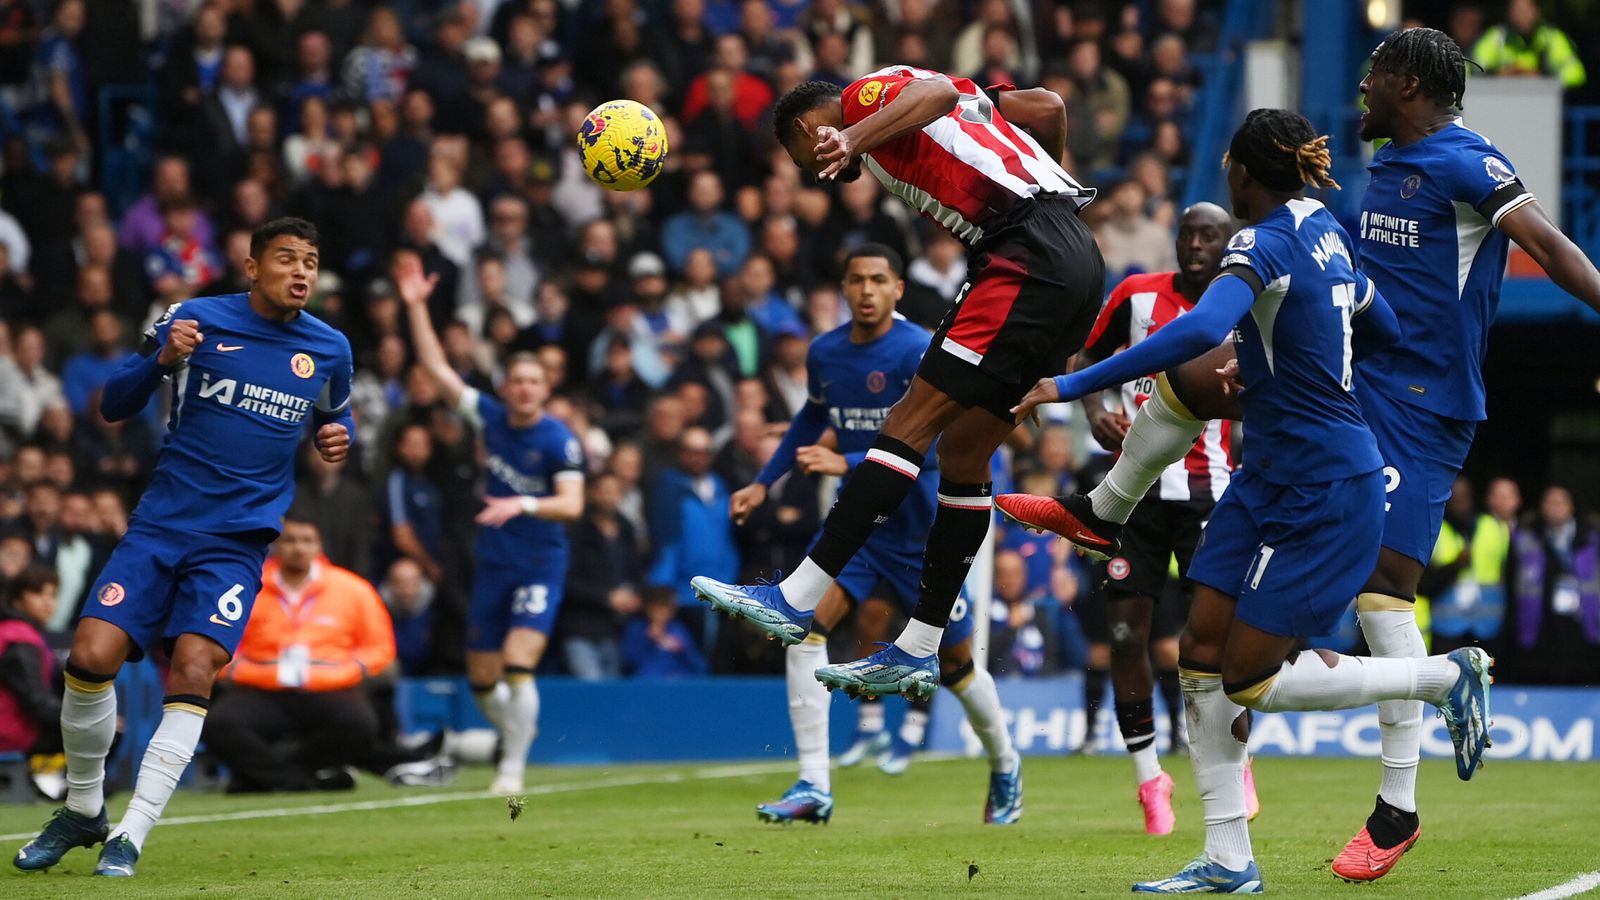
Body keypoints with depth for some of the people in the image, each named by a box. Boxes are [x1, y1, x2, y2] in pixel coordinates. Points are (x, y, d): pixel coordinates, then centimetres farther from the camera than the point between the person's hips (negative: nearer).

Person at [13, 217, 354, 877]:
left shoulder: (329, 349, 6)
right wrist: (162, 360, -16)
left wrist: (339, 438, 2)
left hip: (238, 542, 0)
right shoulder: (195, 319, 0)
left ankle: (130, 837, -12)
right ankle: (82, 810, 11)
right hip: (161, 524, 0)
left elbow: (335, 415, 26)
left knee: (192, 673, -18)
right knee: (91, 655, -13)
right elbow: (113, 406, 3)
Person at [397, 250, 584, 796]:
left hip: (540, 566, -5)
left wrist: (524, 505, -37)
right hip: (493, 563, 5)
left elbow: (572, 504, -21)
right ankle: (518, 731, 38)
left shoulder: (559, 439, -12)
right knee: (482, 679, 9)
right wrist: (416, 307, -3)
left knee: (518, 668, -20)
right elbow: (436, 367, 2)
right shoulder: (490, 417, 1)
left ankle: (513, 767, -9)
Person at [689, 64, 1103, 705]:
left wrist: (857, 138, -33)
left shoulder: (864, 93, 3)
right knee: (961, 452, 11)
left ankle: (797, 600, -16)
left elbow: (939, 93, -20)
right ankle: (917, 652, 10)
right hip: (1077, 256, 9)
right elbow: (1047, 108, 21)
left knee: (912, 423, -12)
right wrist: (1037, 181, 38)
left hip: (1029, 258, -9)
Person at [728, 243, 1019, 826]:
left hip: (919, 529, -4)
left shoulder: (919, 352, -17)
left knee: (955, 664, 7)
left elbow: (925, 446, -24)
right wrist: (764, 483, 18)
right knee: (806, 623, -19)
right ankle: (814, 787, -19)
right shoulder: (824, 353, 2)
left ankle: (1005, 766, 37)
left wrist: (846, 463, -32)